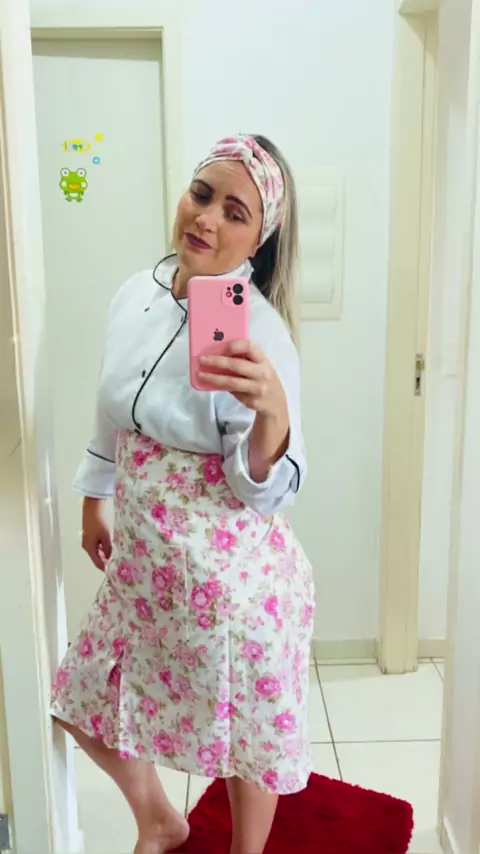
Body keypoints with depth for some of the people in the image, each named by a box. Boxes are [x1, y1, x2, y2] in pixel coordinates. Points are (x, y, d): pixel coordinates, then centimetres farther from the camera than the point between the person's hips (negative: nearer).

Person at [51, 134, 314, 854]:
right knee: (85, 701, 22)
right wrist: (93, 500, 23)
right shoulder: (135, 295, 1)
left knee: (245, 732, 15)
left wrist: (273, 411, -39)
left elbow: (265, 493, -20)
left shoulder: (260, 333, -19)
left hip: (230, 572, -7)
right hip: (142, 560, 7)